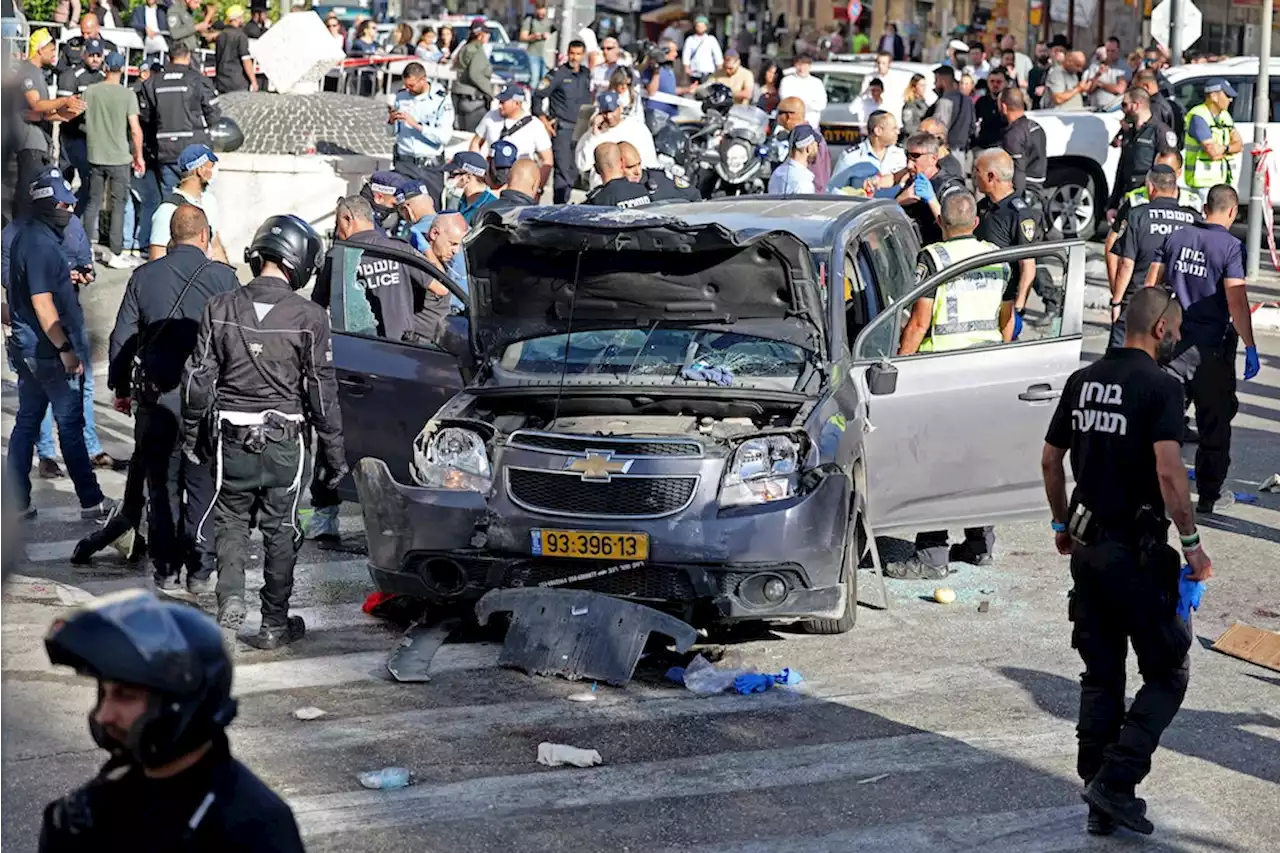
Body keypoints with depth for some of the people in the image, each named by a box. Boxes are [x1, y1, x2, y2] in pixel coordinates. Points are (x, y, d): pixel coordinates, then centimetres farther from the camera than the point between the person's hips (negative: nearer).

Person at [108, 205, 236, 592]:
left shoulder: (144, 277, 3)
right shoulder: (222, 277, -5)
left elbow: (122, 338, 7)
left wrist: (120, 388, 18)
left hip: (156, 397, 2)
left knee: (162, 486, 11)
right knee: (203, 486, 6)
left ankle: (166, 568, 14)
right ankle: (200, 571, 5)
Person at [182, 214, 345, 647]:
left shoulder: (221, 308, -3)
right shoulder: (309, 317, -11)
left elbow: (198, 378, 2)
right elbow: (322, 391, -6)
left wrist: (192, 432, 15)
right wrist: (333, 450, 3)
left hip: (231, 437, 2)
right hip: (284, 442, -2)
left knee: (231, 521, 17)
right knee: (280, 529, 9)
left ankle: (230, 599, 2)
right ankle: (275, 623, 14)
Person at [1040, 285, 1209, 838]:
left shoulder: (1082, 381, 8)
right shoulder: (1159, 386, -14)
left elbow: (1050, 461, 14)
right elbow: (1168, 472, -22)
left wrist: (1063, 525, 26)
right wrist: (1192, 542, -13)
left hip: (1087, 546, 7)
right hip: (1137, 550, -7)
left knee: (1101, 675, 13)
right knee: (1167, 674, 4)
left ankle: (1100, 803, 15)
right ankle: (1116, 781, -9)